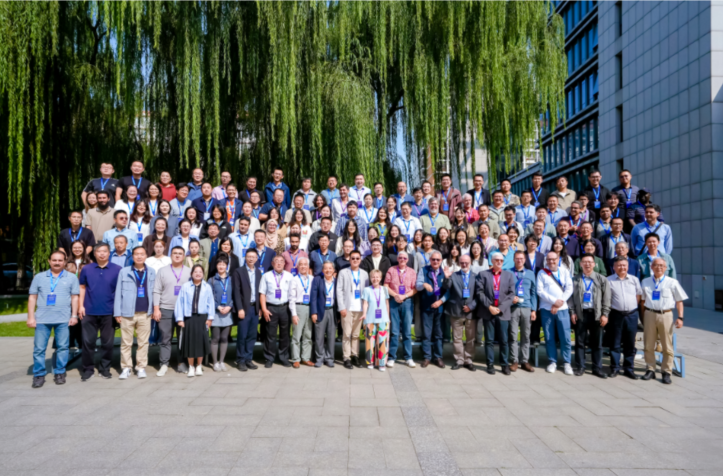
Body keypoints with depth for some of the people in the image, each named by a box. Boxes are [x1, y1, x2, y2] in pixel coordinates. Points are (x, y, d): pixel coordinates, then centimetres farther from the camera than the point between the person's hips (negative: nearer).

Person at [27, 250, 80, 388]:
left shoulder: (71, 277, 7)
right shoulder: (39, 277, 10)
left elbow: (75, 297, 6)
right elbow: (32, 297, 8)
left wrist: (74, 316, -1)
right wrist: (31, 317, 2)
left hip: (63, 319, -1)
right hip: (42, 318, 1)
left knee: (62, 346, 2)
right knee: (39, 348, 1)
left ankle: (59, 373, 13)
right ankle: (39, 375, 10)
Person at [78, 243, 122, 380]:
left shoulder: (117, 270, -2)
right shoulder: (87, 269, 4)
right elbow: (82, 288, 9)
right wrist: (81, 306, 1)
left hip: (108, 312, -1)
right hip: (89, 312, 1)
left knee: (107, 342, 7)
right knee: (88, 341, 5)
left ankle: (105, 368, 19)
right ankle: (87, 369, 15)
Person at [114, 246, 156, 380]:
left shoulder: (151, 272, 6)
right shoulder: (124, 272, 2)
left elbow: (153, 291, 8)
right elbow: (118, 293, 2)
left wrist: (154, 309, 0)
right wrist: (117, 313, -1)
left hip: (145, 314, 1)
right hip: (127, 313, -1)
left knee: (143, 342, 7)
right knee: (126, 342, 6)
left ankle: (141, 367, 17)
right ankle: (126, 368, 16)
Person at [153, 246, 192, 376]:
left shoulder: (189, 272, 5)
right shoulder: (162, 271, 4)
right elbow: (157, 291, 2)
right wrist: (156, 308, -5)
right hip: (165, 310, 0)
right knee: (165, 339, 4)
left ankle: (182, 363, 16)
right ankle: (164, 364, 11)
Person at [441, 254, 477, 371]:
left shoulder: (476, 277, 5)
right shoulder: (453, 275, 5)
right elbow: (445, 288, -10)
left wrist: (471, 306, -10)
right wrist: (447, 278, -27)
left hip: (471, 312, 0)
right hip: (456, 312, 0)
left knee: (471, 338, 7)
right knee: (457, 338, 6)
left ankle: (468, 360, 17)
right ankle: (459, 360, 16)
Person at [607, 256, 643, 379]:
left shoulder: (634, 279, 8)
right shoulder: (609, 280, -1)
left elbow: (639, 296, 13)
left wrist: (632, 307, 4)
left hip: (632, 315, 2)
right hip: (616, 315, -2)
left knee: (630, 344, 8)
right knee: (615, 343, 4)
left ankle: (629, 369, 17)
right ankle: (614, 368, 13)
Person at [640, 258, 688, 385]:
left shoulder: (672, 282, 0)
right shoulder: (645, 282, 7)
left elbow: (679, 301, 1)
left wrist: (680, 318, -6)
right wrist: (643, 316, 6)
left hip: (666, 315, -2)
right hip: (649, 314, 2)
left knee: (667, 346, 4)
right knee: (649, 345, 8)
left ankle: (666, 372, 16)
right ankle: (650, 370, 21)